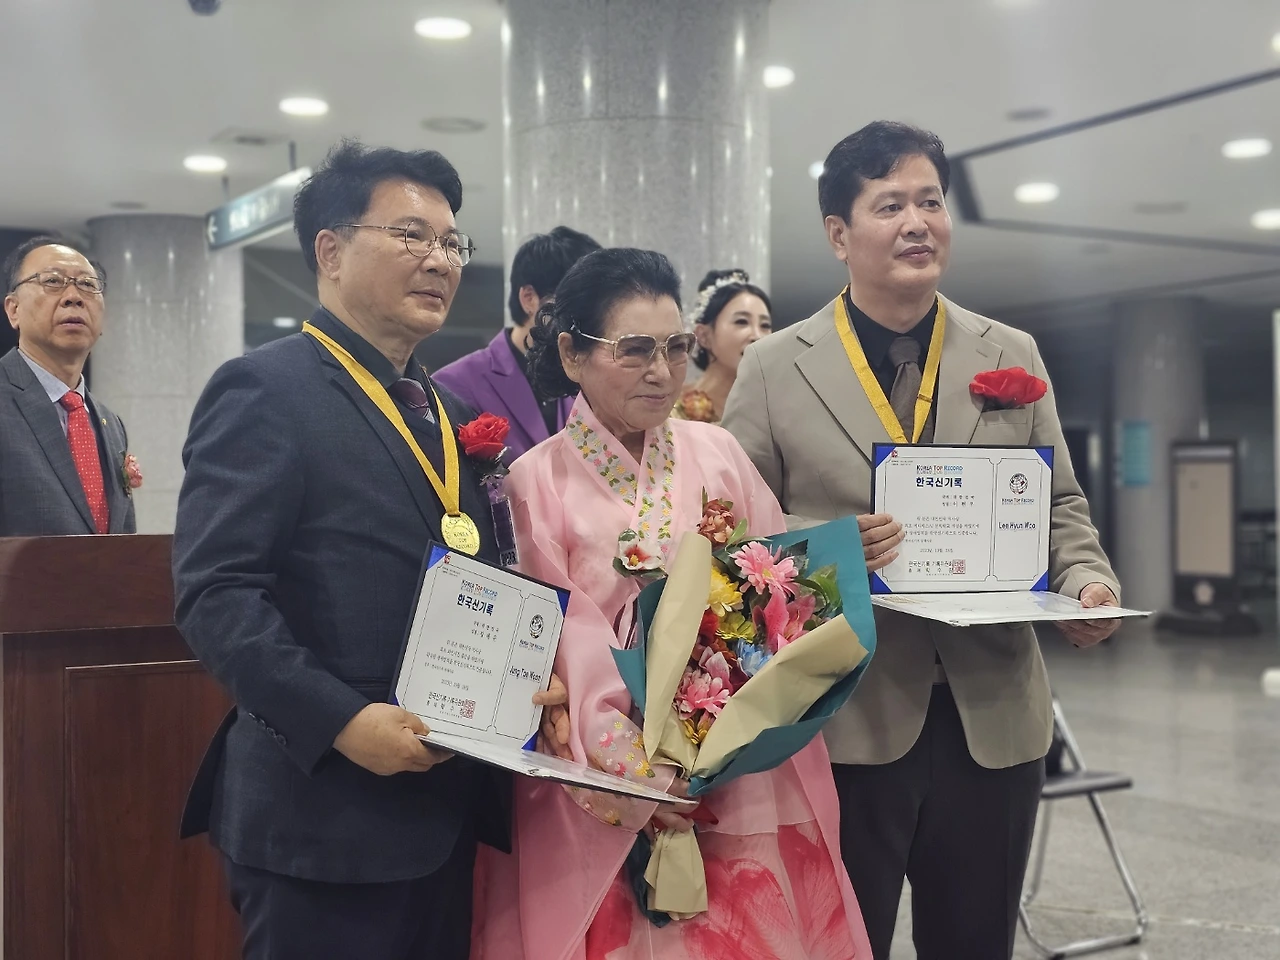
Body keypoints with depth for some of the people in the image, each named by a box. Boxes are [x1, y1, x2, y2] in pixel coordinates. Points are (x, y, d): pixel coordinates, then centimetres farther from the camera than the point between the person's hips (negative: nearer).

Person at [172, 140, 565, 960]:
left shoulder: (452, 416, 17)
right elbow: (215, 593, -17)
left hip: (444, 812, 8)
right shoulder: (265, 392, -9)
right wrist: (342, 721, -24)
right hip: (326, 817, -8)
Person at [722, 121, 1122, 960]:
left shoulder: (1013, 356, 8)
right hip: (842, 719, -2)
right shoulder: (775, 369, -1)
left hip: (994, 717, 3)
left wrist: (1090, 581, -7)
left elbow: (1060, 503, 13)